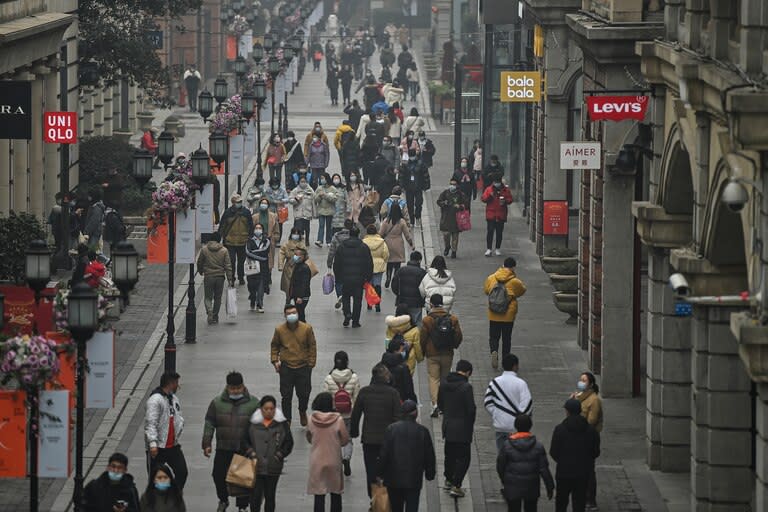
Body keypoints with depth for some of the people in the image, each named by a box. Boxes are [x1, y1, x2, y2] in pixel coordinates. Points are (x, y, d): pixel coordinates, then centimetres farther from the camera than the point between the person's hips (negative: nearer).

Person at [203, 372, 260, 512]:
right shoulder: (217, 403, -1)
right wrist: (207, 444, -1)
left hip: (244, 449, -2)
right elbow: (209, 424, 4)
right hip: (223, 448, 2)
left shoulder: (253, 403, -5)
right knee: (219, 475, 8)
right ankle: (223, 500, 34)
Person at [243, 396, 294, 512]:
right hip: (256, 466, 0)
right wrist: (251, 452, -5)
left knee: (270, 496, 8)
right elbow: (245, 441, 10)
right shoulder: (253, 423, 3)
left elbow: (289, 443, 6)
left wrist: (279, 455, -5)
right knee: (256, 494, -6)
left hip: (273, 467, 0)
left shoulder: (282, 424, 2)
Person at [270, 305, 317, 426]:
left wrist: (311, 363, -1)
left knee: (304, 394, 7)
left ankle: (303, 412, 38)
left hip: (303, 367, 0)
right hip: (286, 367, 0)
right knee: (286, 396, 4)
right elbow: (274, 346, 10)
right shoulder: (279, 330, -3)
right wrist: (275, 360, 0)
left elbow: (312, 346, 2)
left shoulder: (307, 328, -6)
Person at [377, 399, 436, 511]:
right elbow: (429, 456, 1)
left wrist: (381, 473, 4)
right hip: (414, 480, -1)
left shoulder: (391, 429, -8)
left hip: (394, 478, 1)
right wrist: (430, 473, 15)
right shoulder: (422, 431, -6)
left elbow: (384, 453, -6)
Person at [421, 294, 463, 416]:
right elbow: (459, 337, 2)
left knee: (433, 379, 0)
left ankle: (435, 404, -18)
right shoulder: (453, 319, -2)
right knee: (445, 378, 16)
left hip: (432, 355, -3)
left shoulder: (427, 320, -11)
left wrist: (423, 351, 10)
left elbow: (422, 338, -7)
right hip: (447, 354, 3)